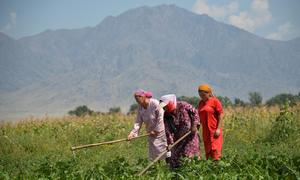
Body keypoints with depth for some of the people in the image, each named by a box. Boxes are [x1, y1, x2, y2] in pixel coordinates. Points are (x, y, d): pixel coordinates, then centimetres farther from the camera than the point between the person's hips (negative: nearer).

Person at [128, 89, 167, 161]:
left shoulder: (155, 103, -21)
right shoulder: (140, 107, -1)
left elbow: (160, 117, -19)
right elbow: (138, 121, -2)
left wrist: (156, 130, -18)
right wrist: (133, 132, -15)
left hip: (160, 131, -7)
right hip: (151, 133, 7)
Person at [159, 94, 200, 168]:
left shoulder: (182, 105, -12)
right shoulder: (166, 116, -5)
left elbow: (194, 112, -5)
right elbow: (168, 131, -9)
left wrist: (195, 124, -14)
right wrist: (170, 143, -18)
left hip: (190, 134, -3)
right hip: (178, 138, 3)